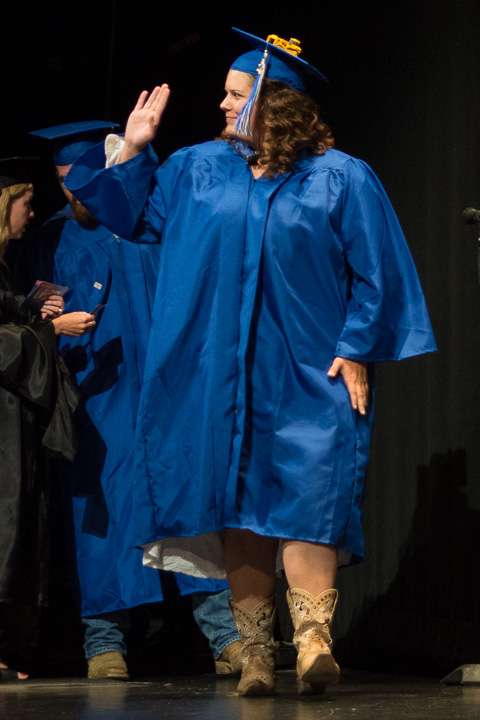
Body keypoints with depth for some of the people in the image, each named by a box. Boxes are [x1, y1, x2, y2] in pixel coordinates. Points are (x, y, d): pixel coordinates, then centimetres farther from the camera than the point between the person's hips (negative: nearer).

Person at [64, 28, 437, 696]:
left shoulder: (340, 179, -1)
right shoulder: (200, 169, 11)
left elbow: (374, 275, 0)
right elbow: (136, 213, 21)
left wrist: (356, 350, -8)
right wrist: (132, 150, 9)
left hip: (309, 377, -4)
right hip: (225, 380, 4)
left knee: (307, 500, -16)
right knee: (239, 506, 1)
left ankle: (313, 644, -22)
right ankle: (255, 653, 5)